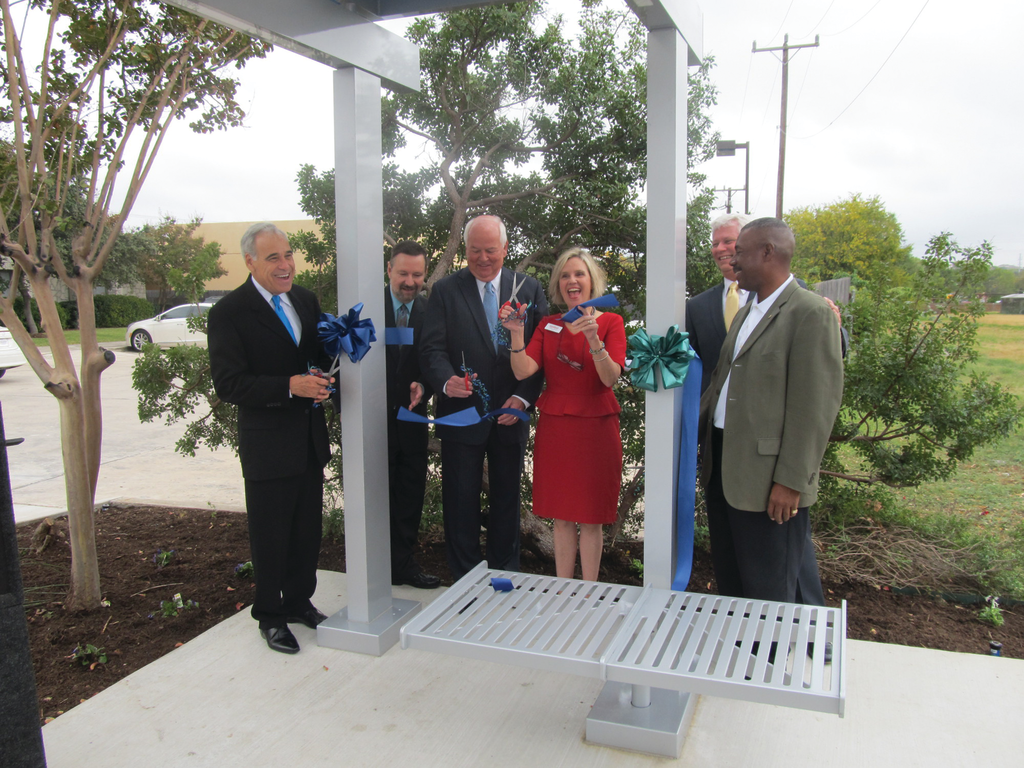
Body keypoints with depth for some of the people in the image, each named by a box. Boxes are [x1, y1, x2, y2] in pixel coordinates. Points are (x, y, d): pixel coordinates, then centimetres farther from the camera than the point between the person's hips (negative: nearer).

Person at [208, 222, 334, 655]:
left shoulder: (305, 300, 8)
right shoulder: (229, 312, -12)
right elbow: (229, 385, -18)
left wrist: (320, 382, -5)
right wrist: (291, 386, -27)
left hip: (310, 439, 6)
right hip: (268, 444, -6)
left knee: (307, 530, 17)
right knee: (270, 535, 8)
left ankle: (299, 602, 36)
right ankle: (270, 616, 27)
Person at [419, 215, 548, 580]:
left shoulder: (530, 289, 5)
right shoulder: (445, 290, 1)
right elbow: (433, 348, -6)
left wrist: (523, 397, -10)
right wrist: (446, 381, -27)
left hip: (511, 414, 2)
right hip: (461, 414, -1)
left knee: (506, 502, 13)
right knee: (461, 504, 5)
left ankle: (505, 578, 27)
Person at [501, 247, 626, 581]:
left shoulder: (611, 322, -1)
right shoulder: (548, 325, 8)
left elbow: (610, 378, -16)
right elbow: (523, 371, -6)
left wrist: (593, 338, -30)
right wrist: (516, 332, -19)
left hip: (595, 428, -3)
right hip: (554, 428, 3)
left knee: (590, 518, 5)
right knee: (562, 517, 10)